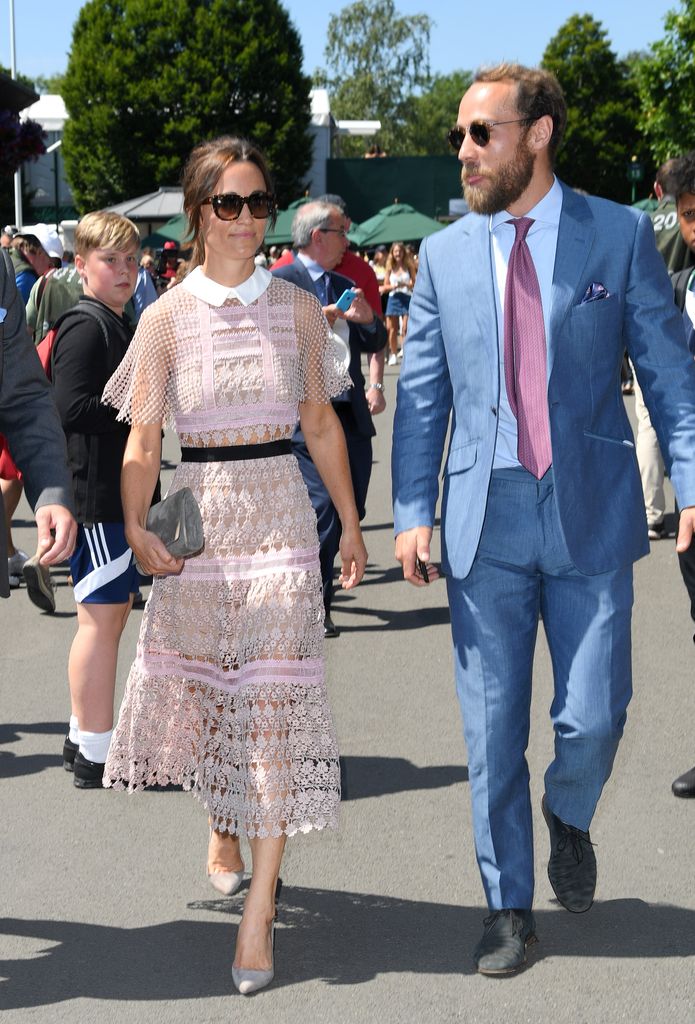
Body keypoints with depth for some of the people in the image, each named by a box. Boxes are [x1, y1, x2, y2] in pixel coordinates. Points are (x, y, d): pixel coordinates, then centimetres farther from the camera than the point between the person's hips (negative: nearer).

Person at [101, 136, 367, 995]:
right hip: (199, 517, 0)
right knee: (202, 688, 11)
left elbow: (320, 421, 11)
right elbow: (143, 439, -4)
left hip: (279, 514, 0)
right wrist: (135, 527, -18)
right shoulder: (167, 317, -1)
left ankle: (259, 904, -1)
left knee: (274, 698, -6)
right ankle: (222, 832, 41)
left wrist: (351, 524, 13)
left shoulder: (299, 309, 4)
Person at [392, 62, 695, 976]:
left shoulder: (619, 235, 1)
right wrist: (413, 512, -1)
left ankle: (567, 818, 34)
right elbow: (421, 396, 7)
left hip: (589, 513, -2)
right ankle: (509, 909, 22)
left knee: (592, 720, -2)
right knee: (492, 730, 7)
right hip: (484, 520, 2)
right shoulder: (444, 255, 7)